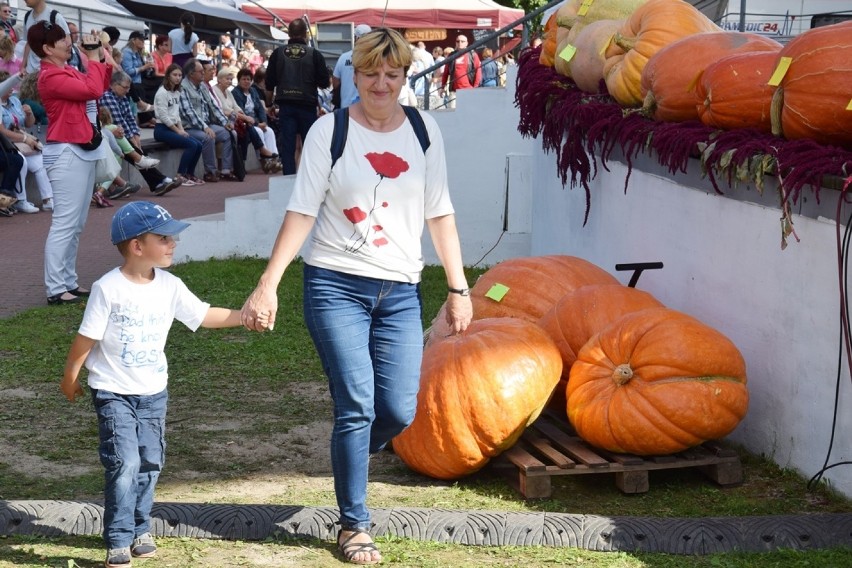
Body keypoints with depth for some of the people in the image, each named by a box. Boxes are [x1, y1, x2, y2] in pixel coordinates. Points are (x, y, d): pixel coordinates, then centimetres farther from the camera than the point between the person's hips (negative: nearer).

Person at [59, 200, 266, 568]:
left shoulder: (170, 287, -2)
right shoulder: (108, 288, -16)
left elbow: (205, 316, 3)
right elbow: (86, 338, -9)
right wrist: (70, 378, -1)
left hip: (153, 391, 5)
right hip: (114, 392, -5)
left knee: (150, 462, 10)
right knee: (124, 463, -14)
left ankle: (140, 529, 28)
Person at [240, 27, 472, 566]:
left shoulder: (424, 131, 6)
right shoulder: (329, 131, -3)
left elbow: (440, 213, 10)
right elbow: (302, 211, -5)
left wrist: (459, 288, 8)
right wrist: (268, 284, -12)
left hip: (400, 291, 3)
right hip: (336, 284, -3)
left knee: (399, 411, -3)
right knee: (357, 406, -8)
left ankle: (349, 459, 30)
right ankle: (354, 525, 7)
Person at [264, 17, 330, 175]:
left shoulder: (278, 54, 1)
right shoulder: (314, 54, -6)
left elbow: (269, 83, 3)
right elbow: (324, 82, -2)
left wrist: (270, 104, 19)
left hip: (285, 105, 1)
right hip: (307, 105, -1)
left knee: (287, 146, 3)